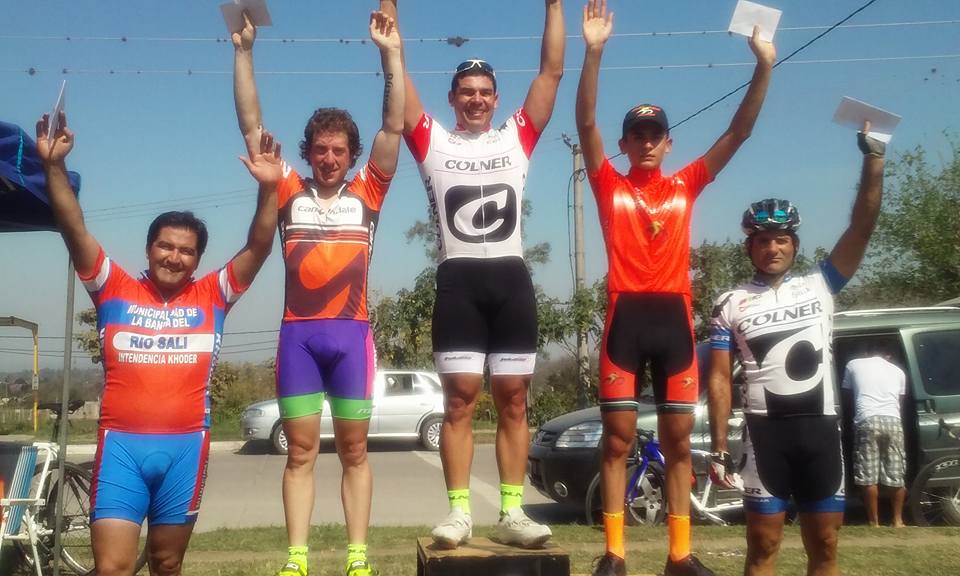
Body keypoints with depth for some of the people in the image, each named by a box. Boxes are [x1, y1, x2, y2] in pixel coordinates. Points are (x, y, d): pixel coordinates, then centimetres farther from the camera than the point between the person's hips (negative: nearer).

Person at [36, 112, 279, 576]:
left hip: (185, 445, 1)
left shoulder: (211, 297, 7)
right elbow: (74, 230, -2)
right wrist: (54, 165, -13)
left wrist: (269, 188, -13)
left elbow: (258, 248, 0)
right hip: (121, 443, -1)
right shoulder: (114, 290, 6)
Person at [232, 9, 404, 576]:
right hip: (297, 333, 1)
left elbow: (394, 127, 2)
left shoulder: (366, 194, 8)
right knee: (301, 450, 5)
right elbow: (251, 125, 7)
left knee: (354, 449, 6)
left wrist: (392, 54, -5)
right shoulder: (291, 192, 9)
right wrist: (244, 51, 1)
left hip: (351, 332, 0)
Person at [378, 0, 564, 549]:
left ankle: (512, 513, 10)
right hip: (459, 281, -1)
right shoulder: (433, 141, 9)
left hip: (511, 278, 2)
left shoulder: (518, 139, 12)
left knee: (513, 400, 4)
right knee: (461, 399, -1)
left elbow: (552, 72, 10)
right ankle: (459, 511, 6)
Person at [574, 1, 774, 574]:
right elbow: (586, 123, -6)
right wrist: (594, 53, -17)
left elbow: (738, 132, 9)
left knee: (679, 441, 7)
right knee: (619, 439, 1)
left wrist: (764, 66, 0)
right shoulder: (609, 186, 6)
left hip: (674, 317, 3)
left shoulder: (686, 186, 13)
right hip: (627, 316, -2)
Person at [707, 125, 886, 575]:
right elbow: (719, 380, 0)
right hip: (765, 430, -2)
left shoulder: (820, 286, 7)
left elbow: (862, 226, -2)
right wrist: (719, 450, -6)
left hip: (820, 427, 2)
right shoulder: (731, 304, 3)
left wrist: (874, 157, -10)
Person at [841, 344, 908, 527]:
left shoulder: (854, 364, 16)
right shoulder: (898, 371, 21)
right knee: (896, 475, 11)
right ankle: (898, 520, 18)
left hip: (867, 421, -3)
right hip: (893, 421, 3)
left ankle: (874, 523, 2)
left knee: (869, 477, 0)